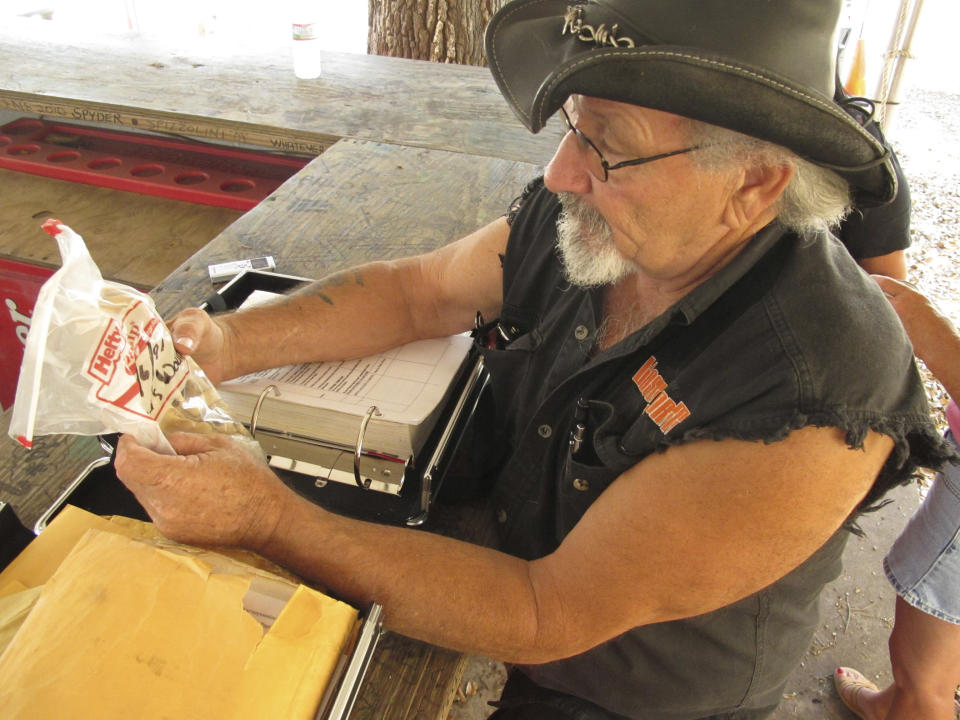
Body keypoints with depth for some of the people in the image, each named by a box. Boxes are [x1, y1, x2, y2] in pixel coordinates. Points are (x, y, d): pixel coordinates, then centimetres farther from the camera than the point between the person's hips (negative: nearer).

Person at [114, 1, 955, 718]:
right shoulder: (576, 219, -16)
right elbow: (415, 291, -1)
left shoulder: (814, 409, -33)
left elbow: (546, 617, -29)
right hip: (501, 551, 5)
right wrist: (230, 343, -15)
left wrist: (267, 518, -34)